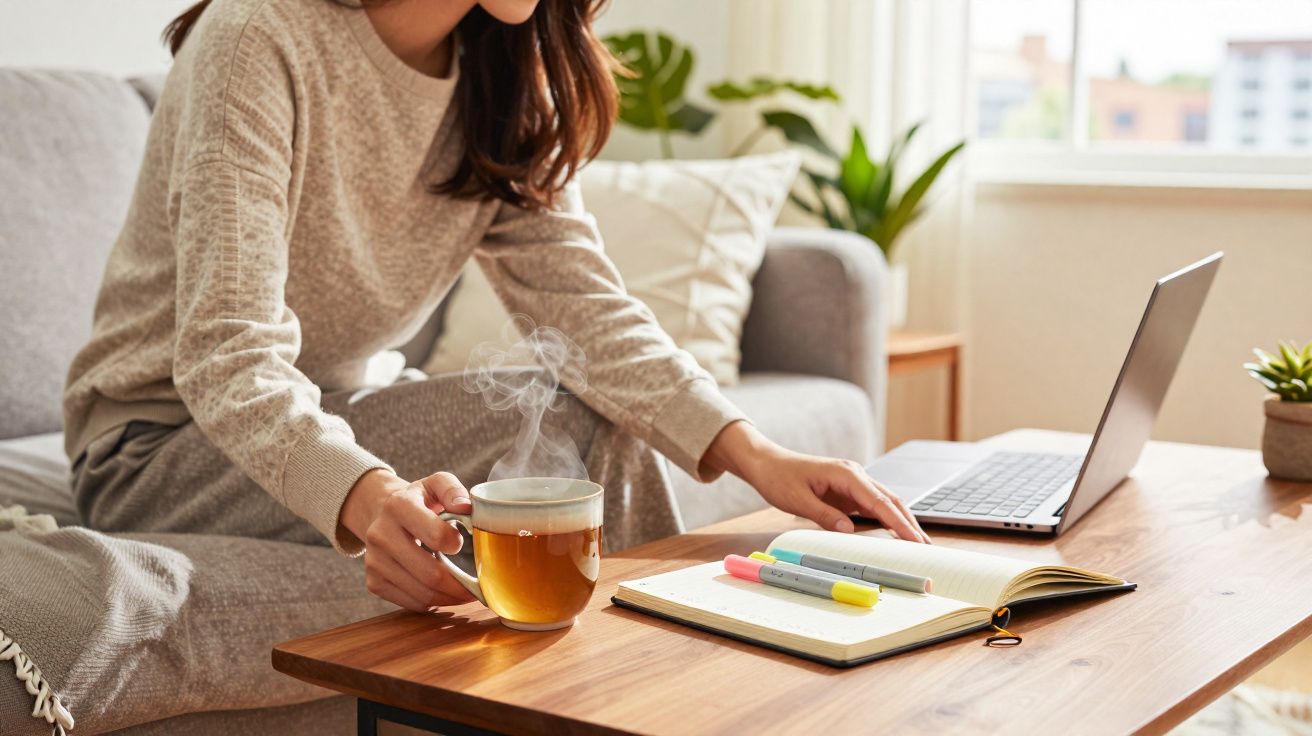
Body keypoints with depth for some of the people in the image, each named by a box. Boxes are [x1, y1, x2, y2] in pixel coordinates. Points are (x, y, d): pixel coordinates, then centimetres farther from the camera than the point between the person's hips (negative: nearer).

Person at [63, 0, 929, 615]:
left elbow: (581, 300, -12)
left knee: (609, 434, -17)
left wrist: (753, 452, -27)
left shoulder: (510, 82, -1)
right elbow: (227, 355, -32)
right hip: (165, 436, -6)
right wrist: (369, 498, -52)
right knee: (556, 429, -24)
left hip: (338, 411, 6)